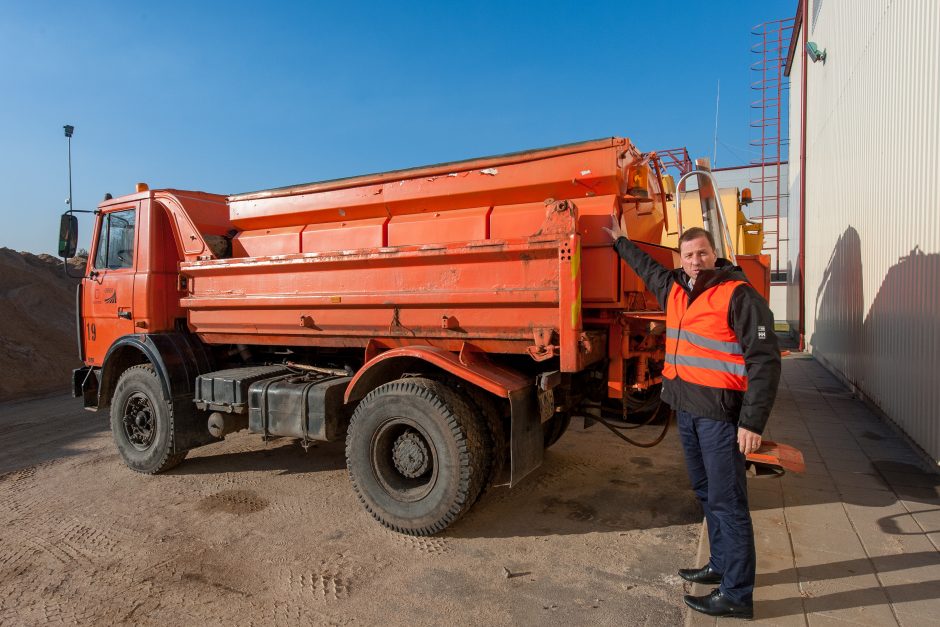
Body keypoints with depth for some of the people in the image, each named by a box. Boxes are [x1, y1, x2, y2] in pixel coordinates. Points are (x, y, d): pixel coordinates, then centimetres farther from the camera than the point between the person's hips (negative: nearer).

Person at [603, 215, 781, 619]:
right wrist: (621, 241, 42)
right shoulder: (674, 288, 10)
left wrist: (753, 422, -20)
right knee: (706, 492, 19)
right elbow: (647, 267, 33)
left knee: (727, 501, -1)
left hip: (720, 412, -8)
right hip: (686, 408, 8)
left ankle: (737, 594, 12)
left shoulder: (739, 295, -13)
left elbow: (765, 360, -16)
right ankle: (721, 565, 35)